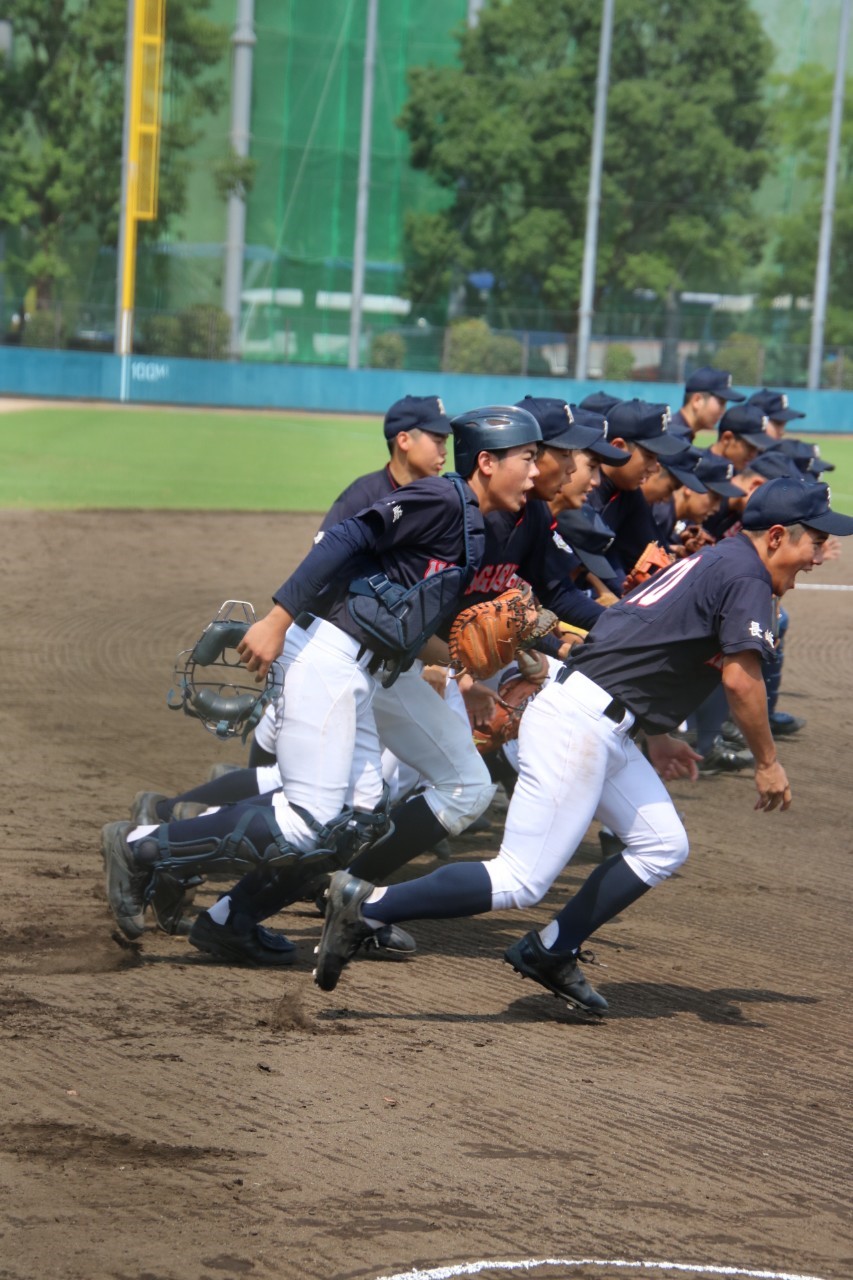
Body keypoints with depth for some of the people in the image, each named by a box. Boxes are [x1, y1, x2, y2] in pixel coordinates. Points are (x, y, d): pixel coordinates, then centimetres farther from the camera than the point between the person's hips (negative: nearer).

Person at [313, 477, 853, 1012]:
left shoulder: (711, 562, 21)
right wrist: (768, 763, -4)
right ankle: (367, 905, -11)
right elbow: (741, 678, -15)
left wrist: (657, 737, 27)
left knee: (663, 847, 16)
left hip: (603, 727, 11)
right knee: (522, 882, -12)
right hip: (580, 722, -11)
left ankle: (550, 952, 16)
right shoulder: (746, 574, -8)